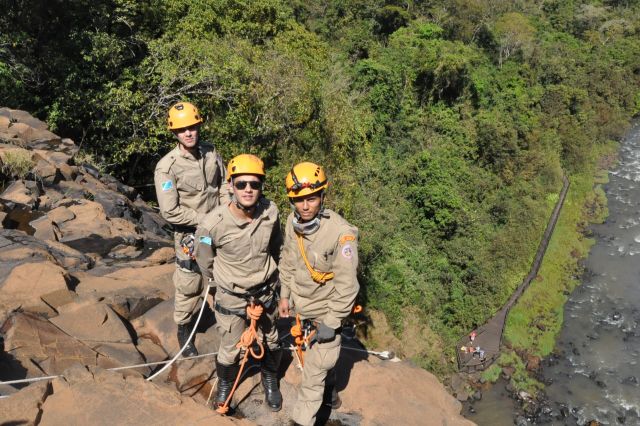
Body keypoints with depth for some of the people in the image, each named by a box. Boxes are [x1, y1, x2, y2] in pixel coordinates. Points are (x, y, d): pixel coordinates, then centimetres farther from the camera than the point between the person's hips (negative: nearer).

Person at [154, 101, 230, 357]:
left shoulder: (211, 153, -4)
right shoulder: (167, 167, -19)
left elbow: (225, 185, 7)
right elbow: (170, 212, -20)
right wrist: (204, 219, -18)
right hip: (190, 235, -4)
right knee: (189, 288, 9)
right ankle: (183, 329, 32)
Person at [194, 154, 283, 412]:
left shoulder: (270, 212, -19)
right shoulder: (214, 223, -29)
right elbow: (204, 261, -8)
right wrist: (227, 281, 5)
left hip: (265, 293, 3)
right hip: (231, 297, -3)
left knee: (270, 343, 22)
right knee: (230, 350, 15)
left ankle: (270, 380, 52)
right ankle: (225, 384, 48)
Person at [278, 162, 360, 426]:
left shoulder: (341, 233, -29)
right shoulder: (293, 222, -9)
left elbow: (347, 284, -24)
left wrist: (331, 323, -20)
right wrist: (285, 295, 11)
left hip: (325, 310, -6)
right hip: (301, 305, 6)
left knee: (314, 371, 2)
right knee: (321, 357, 28)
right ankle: (329, 393, 53)